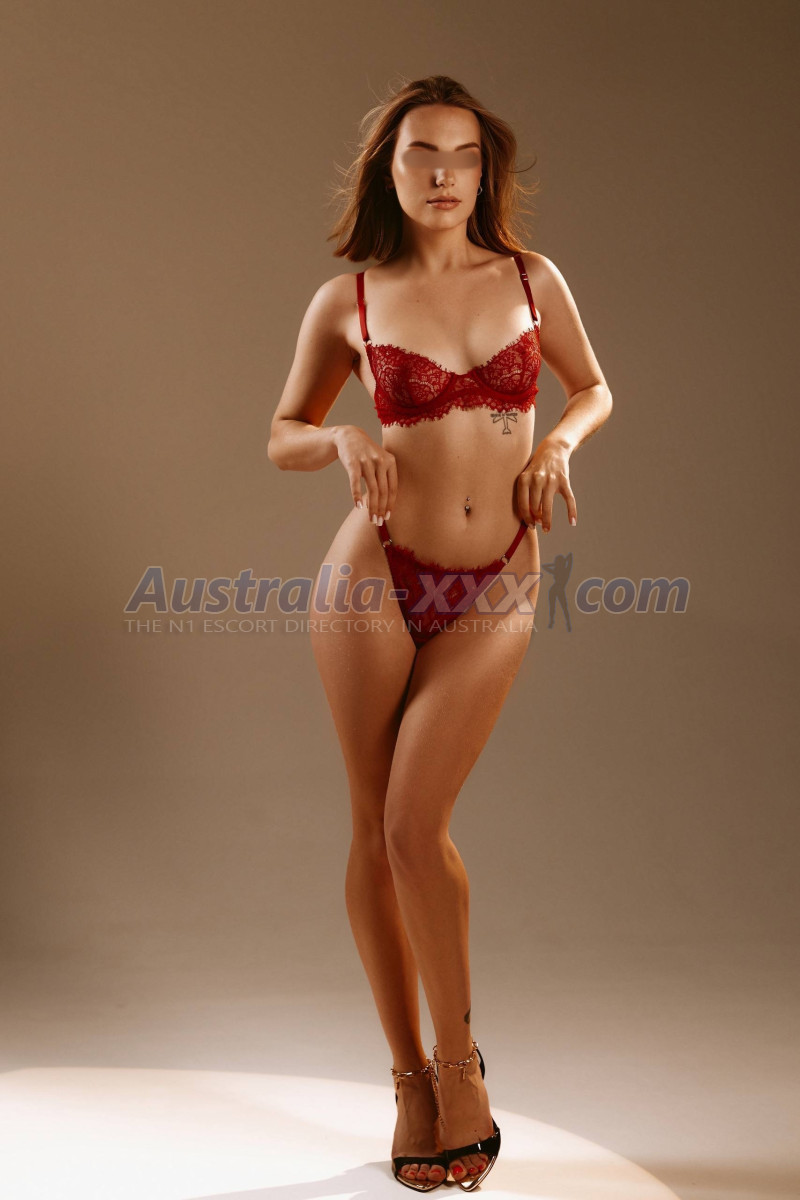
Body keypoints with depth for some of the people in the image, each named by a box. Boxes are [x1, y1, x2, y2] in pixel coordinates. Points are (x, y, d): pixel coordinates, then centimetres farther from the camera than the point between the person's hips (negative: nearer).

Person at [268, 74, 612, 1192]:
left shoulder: (532, 281, 3)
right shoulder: (348, 301, 1)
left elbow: (594, 388, 18)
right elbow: (283, 435, 10)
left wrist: (558, 439, -4)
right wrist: (347, 441, -11)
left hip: (493, 594, 0)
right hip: (376, 576, 1)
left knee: (415, 825, -9)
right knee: (374, 830, 4)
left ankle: (458, 1062, 12)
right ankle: (410, 1074, 20)